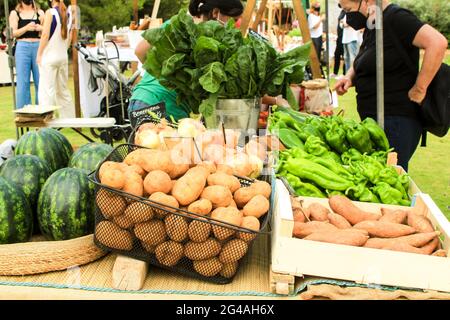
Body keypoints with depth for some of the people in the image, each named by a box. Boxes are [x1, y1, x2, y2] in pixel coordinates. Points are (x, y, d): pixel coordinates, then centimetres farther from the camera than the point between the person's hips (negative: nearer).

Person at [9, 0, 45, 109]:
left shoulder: (40, 13, 15)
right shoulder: (14, 13, 10)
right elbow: (13, 33, 0)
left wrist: (41, 28, -9)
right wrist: (26, 28, -16)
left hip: (38, 47, 2)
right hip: (22, 48, -2)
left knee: (40, 81, -1)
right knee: (23, 82, -4)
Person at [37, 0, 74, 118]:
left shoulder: (50, 12, -10)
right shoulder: (68, 13, 10)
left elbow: (45, 34, -13)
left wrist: (39, 54, -8)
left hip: (49, 56, -7)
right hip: (63, 56, 7)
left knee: (47, 90, -6)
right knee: (63, 89, 15)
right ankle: (69, 117, 18)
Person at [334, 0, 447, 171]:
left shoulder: (395, 17, -15)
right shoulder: (371, 26, 13)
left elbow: (438, 42, -27)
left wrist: (419, 89, -22)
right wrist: (349, 77, 6)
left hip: (396, 120, -9)